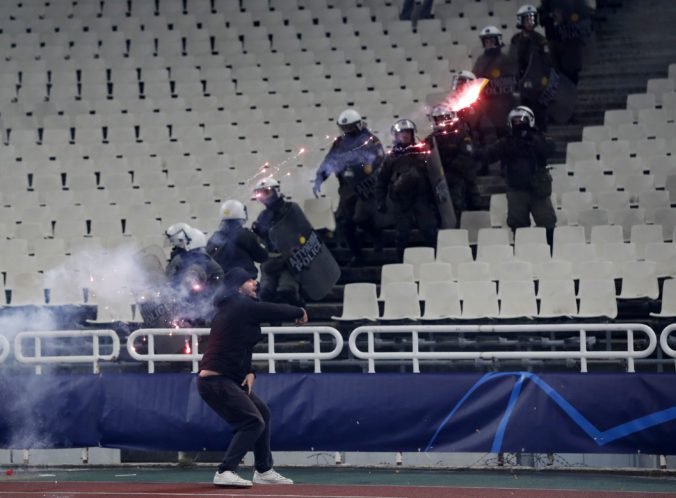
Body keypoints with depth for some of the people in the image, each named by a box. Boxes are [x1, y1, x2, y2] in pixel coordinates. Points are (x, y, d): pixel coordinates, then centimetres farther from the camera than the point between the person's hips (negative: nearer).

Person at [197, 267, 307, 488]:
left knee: (262, 412, 20)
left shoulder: (231, 309, 17)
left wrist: (249, 372, 3)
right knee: (253, 421, -14)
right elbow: (278, 312, -8)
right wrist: (300, 312, 13)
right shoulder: (243, 306, -12)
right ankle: (225, 472, -19)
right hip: (216, 381, -10)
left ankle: (263, 471, 27)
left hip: (228, 380, 10)